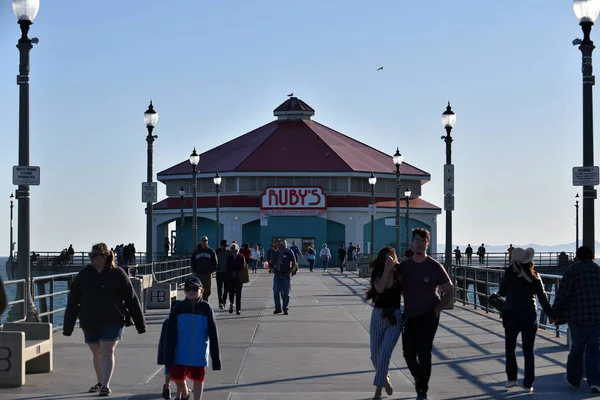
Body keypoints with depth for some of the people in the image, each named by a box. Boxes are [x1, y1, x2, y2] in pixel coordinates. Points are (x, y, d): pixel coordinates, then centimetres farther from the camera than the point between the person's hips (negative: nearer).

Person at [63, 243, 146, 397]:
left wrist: (140, 324, -1)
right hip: (89, 323, 3)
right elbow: (73, 301, 2)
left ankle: (106, 385, -10)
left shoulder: (117, 274, -6)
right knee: (97, 354, 14)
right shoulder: (84, 275, -1)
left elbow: (131, 299, -2)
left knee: (108, 352, -9)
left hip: (112, 322, -3)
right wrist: (68, 326, 0)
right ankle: (100, 382, 31)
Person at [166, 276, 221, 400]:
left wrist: (216, 357, -4)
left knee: (198, 379, 8)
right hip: (181, 353, 1)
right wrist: (169, 357, -4)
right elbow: (171, 335, -2)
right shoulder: (178, 308, -5)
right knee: (177, 377, 9)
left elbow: (213, 334, -3)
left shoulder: (206, 309, -7)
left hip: (199, 354, -1)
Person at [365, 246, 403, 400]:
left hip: (395, 318, -3)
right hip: (378, 315, 3)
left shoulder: (399, 274, -6)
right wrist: (387, 269, -23)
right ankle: (385, 378, 40)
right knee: (375, 356, 11)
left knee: (384, 355, -14)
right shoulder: (377, 274, -2)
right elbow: (380, 288, -22)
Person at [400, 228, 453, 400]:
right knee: (408, 352, 8)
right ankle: (419, 379, 35)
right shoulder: (404, 266, 1)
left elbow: (449, 291, -1)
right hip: (409, 315, 4)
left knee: (423, 352, -10)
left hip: (428, 316, -4)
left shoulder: (435, 267, -8)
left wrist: (438, 309, -9)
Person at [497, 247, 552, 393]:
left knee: (510, 348, 16)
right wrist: (551, 314, 4)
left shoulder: (508, 275, -7)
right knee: (528, 351, 5)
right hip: (529, 315, 1)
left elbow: (501, 293, 5)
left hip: (511, 315, -1)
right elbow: (543, 298, -3)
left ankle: (511, 378, 11)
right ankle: (528, 384, 3)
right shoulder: (534, 277, -5)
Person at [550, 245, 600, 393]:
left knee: (576, 348, 12)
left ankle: (573, 379, 24)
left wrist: (555, 314, 2)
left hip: (578, 317, -2)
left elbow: (562, 295, -7)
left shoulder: (573, 270, -4)